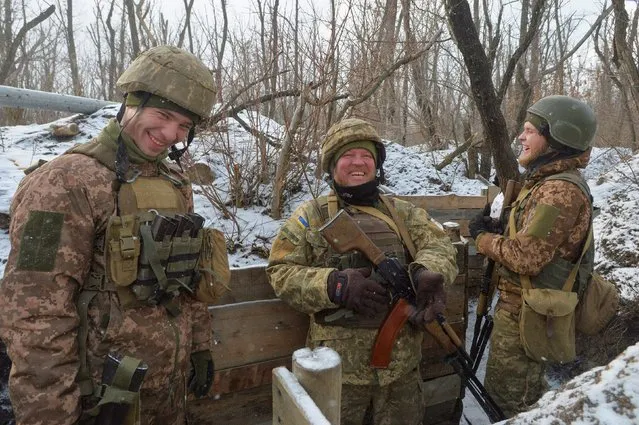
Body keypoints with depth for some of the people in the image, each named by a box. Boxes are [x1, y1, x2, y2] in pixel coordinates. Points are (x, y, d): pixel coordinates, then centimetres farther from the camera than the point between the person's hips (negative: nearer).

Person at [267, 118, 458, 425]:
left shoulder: (402, 212, 8)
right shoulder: (311, 215, -1)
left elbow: (438, 244, -3)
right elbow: (281, 271, -7)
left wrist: (427, 273, -27)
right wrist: (334, 285, -23)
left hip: (402, 356, 3)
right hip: (339, 359, -2)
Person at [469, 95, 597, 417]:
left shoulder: (561, 190, -26)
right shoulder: (549, 181, 8)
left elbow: (525, 257, -30)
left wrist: (483, 238, -14)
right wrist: (497, 228, -3)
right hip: (522, 304, 10)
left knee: (509, 391, 9)